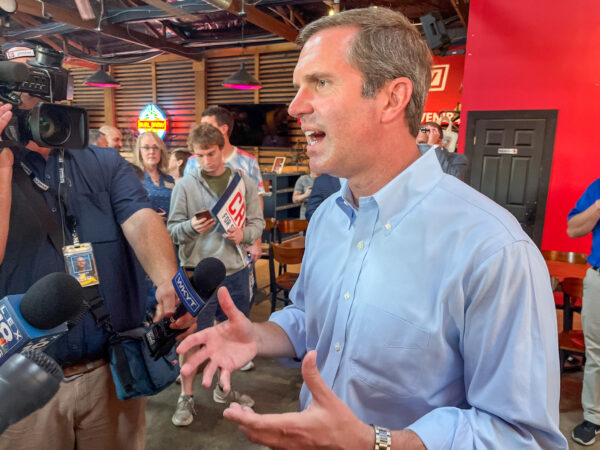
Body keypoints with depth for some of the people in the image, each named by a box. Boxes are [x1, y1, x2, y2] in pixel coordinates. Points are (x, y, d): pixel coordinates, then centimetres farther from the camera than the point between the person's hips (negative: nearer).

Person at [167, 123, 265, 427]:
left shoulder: (244, 182, 3)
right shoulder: (185, 185, -3)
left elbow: (258, 222, 5)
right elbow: (172, 230, -1)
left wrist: (243, 234, -15)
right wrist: (191, 227, -21)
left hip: (236, 270, 3)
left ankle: (224, 388, 39)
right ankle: (186, 397, 28)